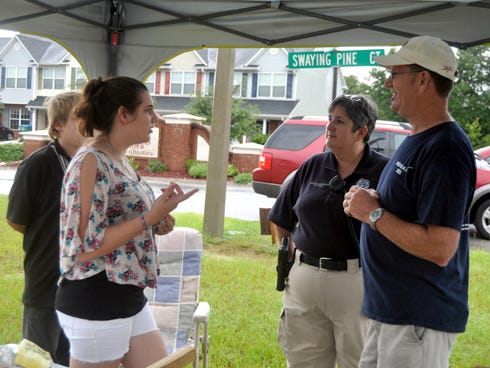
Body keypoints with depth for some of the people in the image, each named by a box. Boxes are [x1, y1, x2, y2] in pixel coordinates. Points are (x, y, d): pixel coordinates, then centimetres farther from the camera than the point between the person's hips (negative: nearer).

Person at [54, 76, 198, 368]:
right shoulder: (92, 161, -17)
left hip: (129, 298, 9)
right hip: (95, 304, -9)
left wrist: (156, 219, 5)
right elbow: (85, 247, -23)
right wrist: (151, 217, -21)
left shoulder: (120, 161, 11)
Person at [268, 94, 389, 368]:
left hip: (356, 283, -4)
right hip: (304, 281, 5)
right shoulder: (313, 166, 8)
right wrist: (290, 254, 11)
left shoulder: (383, 170, -7)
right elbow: (283, 220, 17)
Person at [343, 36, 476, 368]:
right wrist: (368, 203, 2)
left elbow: (439, 249, -27)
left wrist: (373, 213, -17)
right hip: (391, 309, 10)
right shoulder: (416, 140, 12)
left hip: (420, 319, -10)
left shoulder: (445, 150, -21)